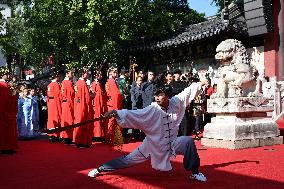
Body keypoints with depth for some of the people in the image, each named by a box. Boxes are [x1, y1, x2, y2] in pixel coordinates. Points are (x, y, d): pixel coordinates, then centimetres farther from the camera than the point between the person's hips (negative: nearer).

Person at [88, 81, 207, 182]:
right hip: (153, 145, -2)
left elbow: (189, 90, 0)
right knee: (129, 159, 2)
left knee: (188, 141, -18)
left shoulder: (176, 103, -12)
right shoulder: (152, 110, -22)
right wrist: (116, 113, -45)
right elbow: (134, 114, -31)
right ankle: (99, 169, 16)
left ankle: (195, 173, 0)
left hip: (171, 143, 3)